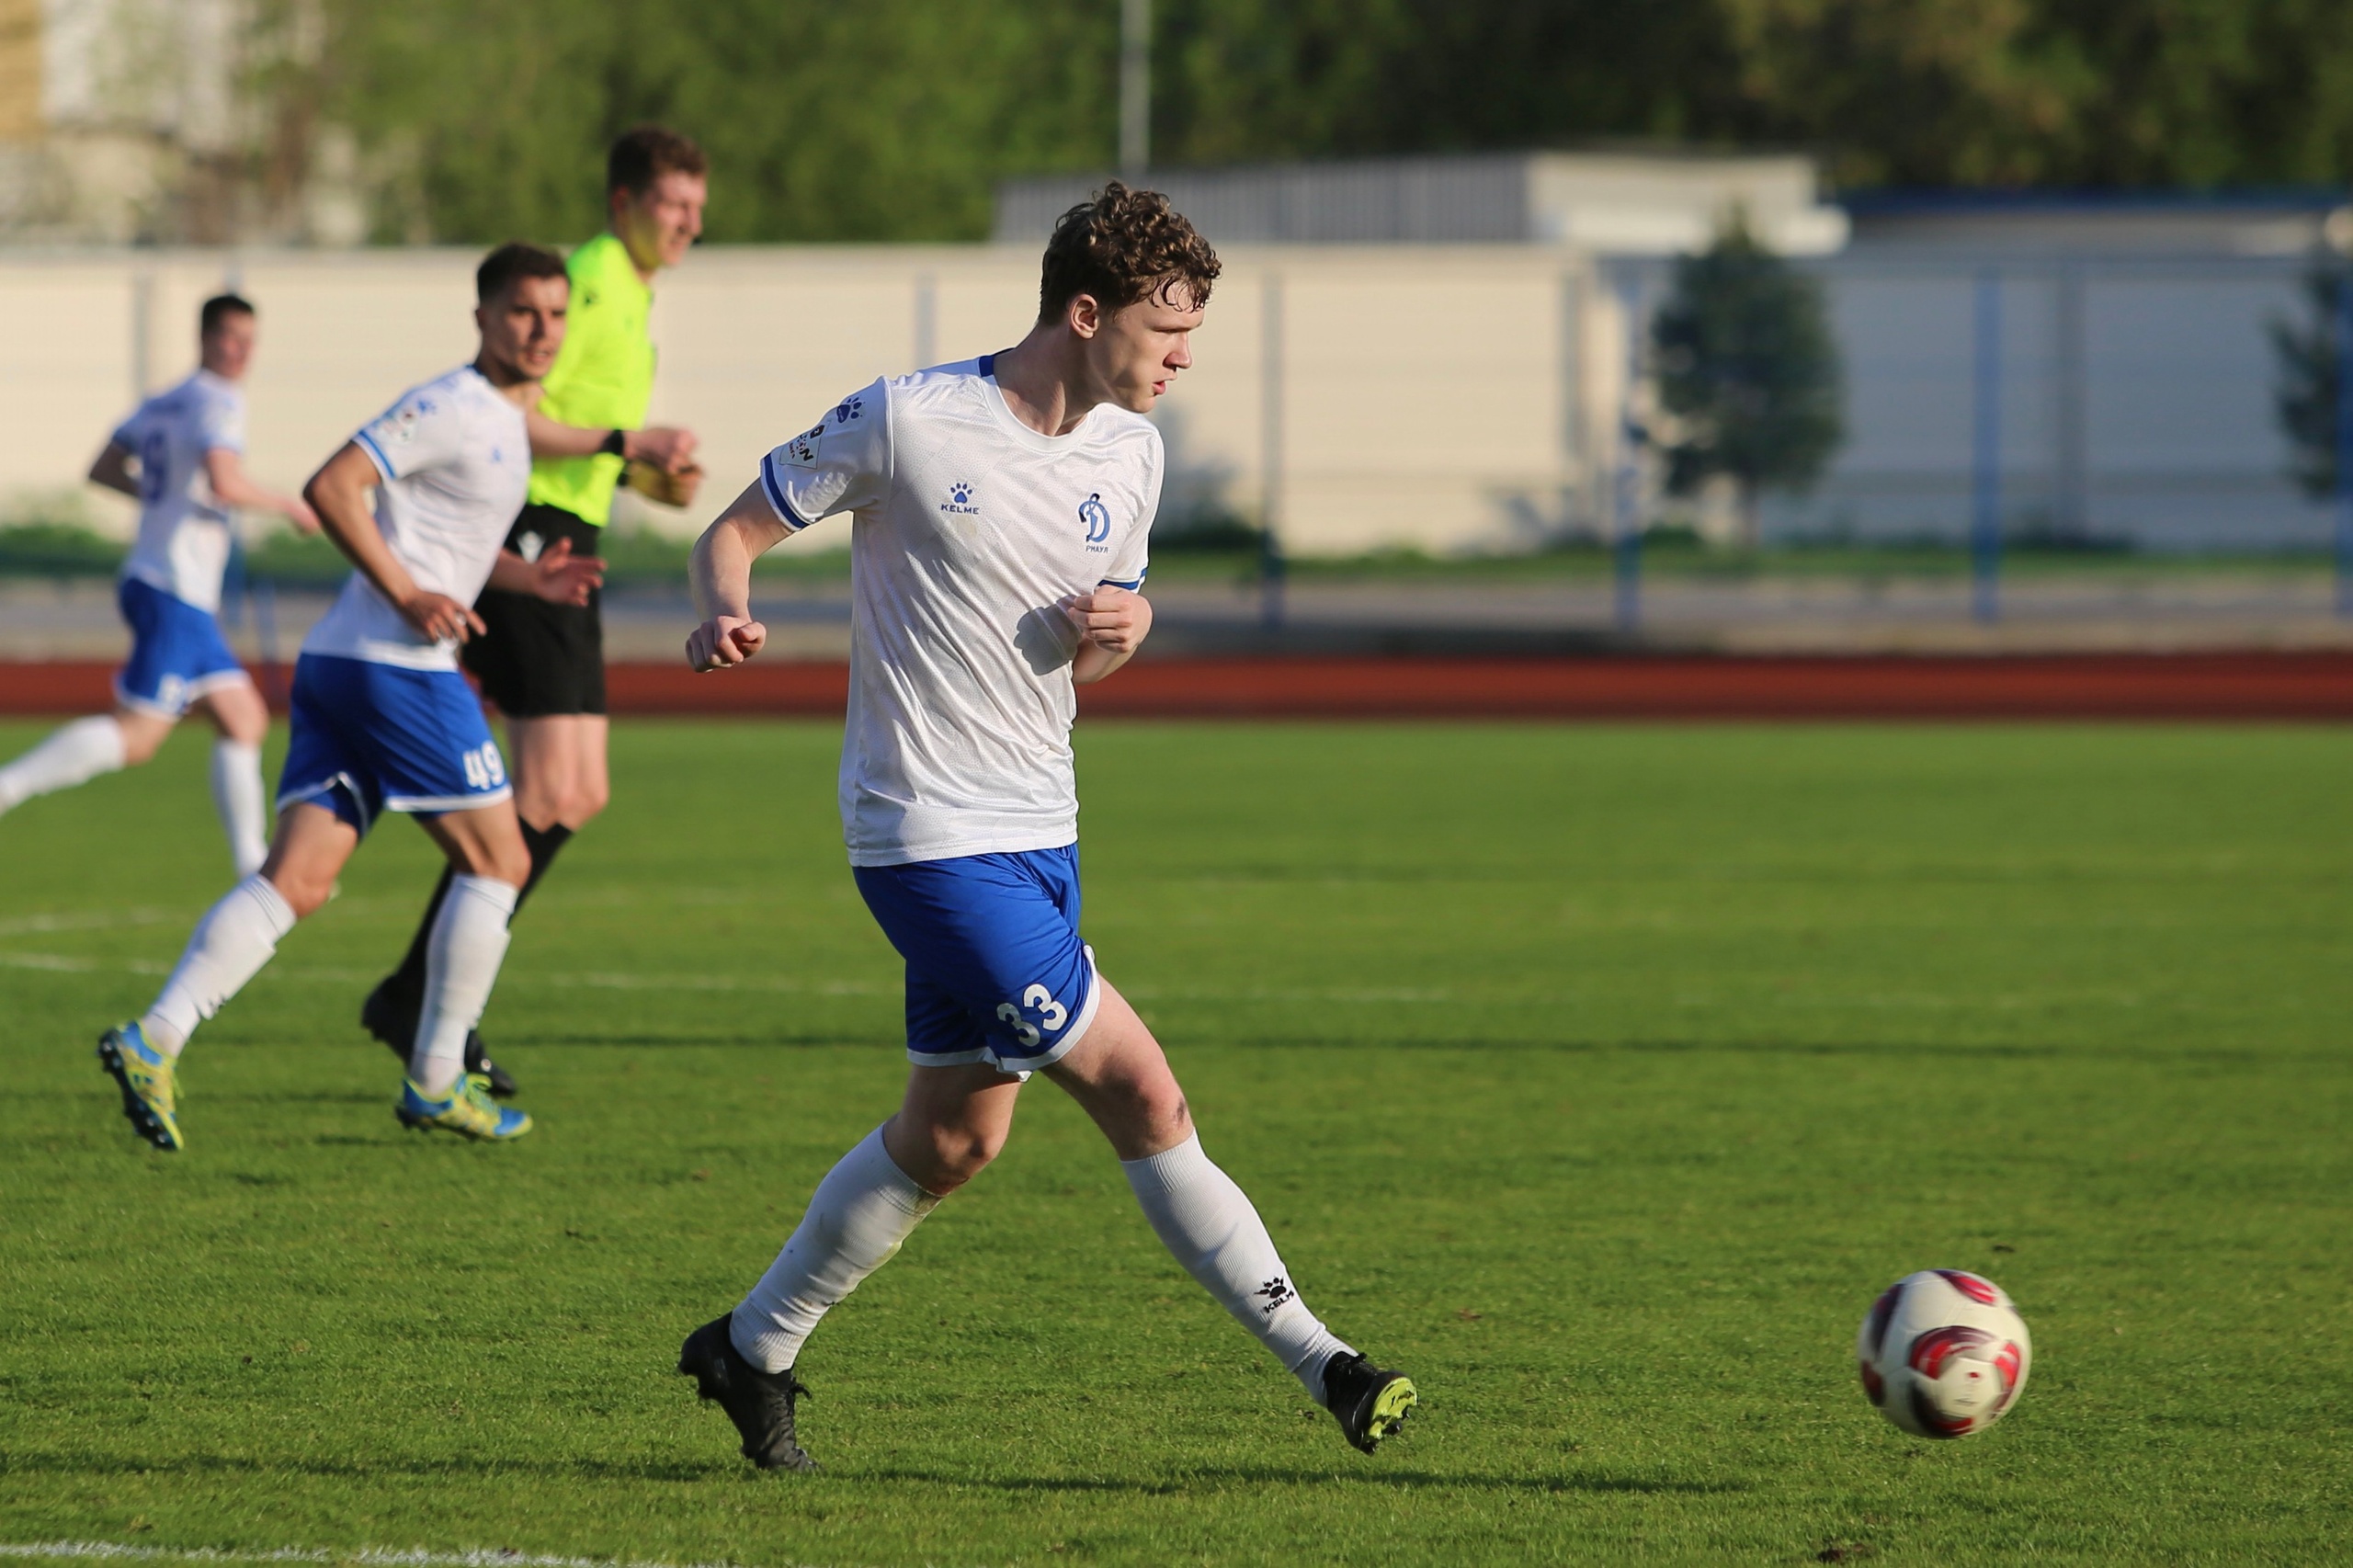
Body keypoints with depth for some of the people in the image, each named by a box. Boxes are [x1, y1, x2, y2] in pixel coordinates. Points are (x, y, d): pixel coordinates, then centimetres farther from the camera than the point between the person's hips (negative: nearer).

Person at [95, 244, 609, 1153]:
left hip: (337, 667, 9)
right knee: (497, 861, 1)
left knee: (299, 878, -1)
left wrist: (530, 580, 22)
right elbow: (333, 488, -17)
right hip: (398, 666, -9)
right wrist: (409, 595, -19)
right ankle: (436, 1081, 6)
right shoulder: (455, 407, -9)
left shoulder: (501, 421, 22)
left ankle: (154, 1042, -14)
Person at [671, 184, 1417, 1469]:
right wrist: (726, 611, -26)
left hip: (1037, 830, 8)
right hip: (931, 833, -8)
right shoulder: (906, 422, -13)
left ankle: (752, 1351, 31)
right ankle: (1314, 1358, -6)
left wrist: (1123, 626, -5)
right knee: (1139, 1093, -11)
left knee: (953, 1139, 15)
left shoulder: (1130, 454, 6)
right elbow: (737, 527, -3)